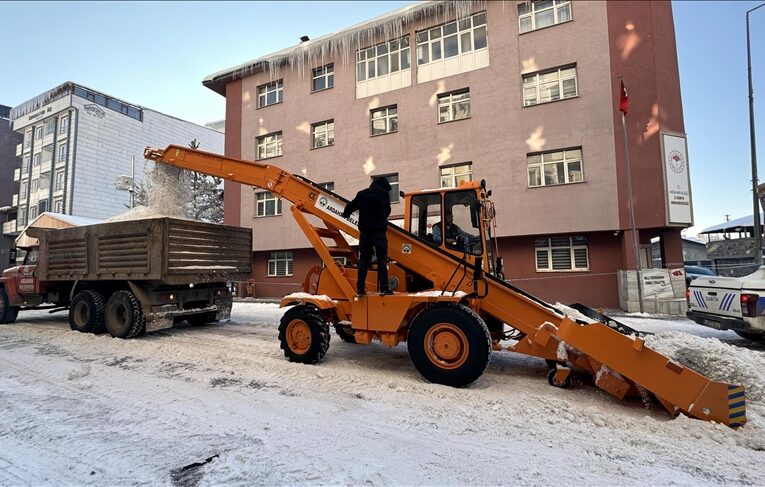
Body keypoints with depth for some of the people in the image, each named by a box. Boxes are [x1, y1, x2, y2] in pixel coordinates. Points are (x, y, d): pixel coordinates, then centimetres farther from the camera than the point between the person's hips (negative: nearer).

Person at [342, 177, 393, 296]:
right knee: (382, 259, -2)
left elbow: (350, 206, 22)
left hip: (364, 231, 4)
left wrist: (345, 214, 43)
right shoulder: (384, 193, 3)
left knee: (363, 259, 6)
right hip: (379, 230, -3)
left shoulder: (361, 194, 13)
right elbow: (387, 210, 13)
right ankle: (383, 288, -8)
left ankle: (360, 289, 3)